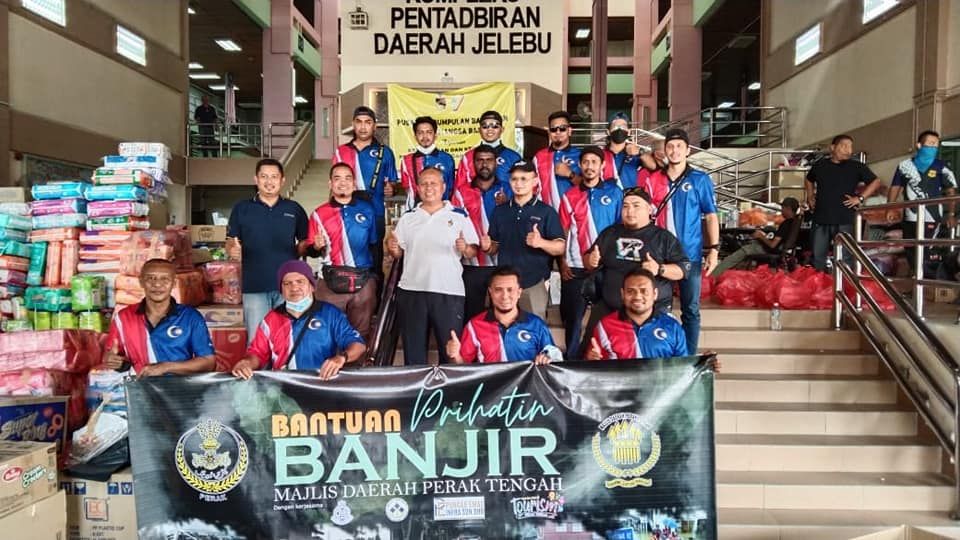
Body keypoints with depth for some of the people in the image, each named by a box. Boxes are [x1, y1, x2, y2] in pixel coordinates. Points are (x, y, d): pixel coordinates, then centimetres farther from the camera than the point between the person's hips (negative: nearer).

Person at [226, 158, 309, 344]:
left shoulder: (294, 209, 9)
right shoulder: (241, 209, 6)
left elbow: (304, 244, 14)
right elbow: (230, 242, 7)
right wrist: (233, 250, -15)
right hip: (254, 286, -1)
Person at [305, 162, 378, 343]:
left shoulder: (367, 209, 8)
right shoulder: (319, 214, 5)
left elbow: (375, 244, 11)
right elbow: (311, 252, 7)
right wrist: (317, 247, -15)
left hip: (363, 281, 1)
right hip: (331, 282, -1)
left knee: (361, 333, 6)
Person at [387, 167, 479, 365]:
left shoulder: (459, 216, 5)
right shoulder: (407, 218, 13)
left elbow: (473, 253, 3)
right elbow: (398, 253, 13)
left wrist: (465, 248, -18)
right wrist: (392, 248, -8)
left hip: (449, 291, -2)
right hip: (411, 291, 2)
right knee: (413, 349, 9)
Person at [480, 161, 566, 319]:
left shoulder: (546, 211, -1)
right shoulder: (500, 211, 11)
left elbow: (560, 247, -6)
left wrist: (541, 243, -26)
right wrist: (486, 247, -7)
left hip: (534, 284, -3)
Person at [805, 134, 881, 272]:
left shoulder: (856, 167, 1)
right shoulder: (819, 165, 8)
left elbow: (875, 182, 7)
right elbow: (809, 180, 28)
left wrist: (860, 198, -3)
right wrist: (810, 197, 16)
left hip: (845, 220, -2)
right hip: (821, 219, 3)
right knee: (818, 256, 7)